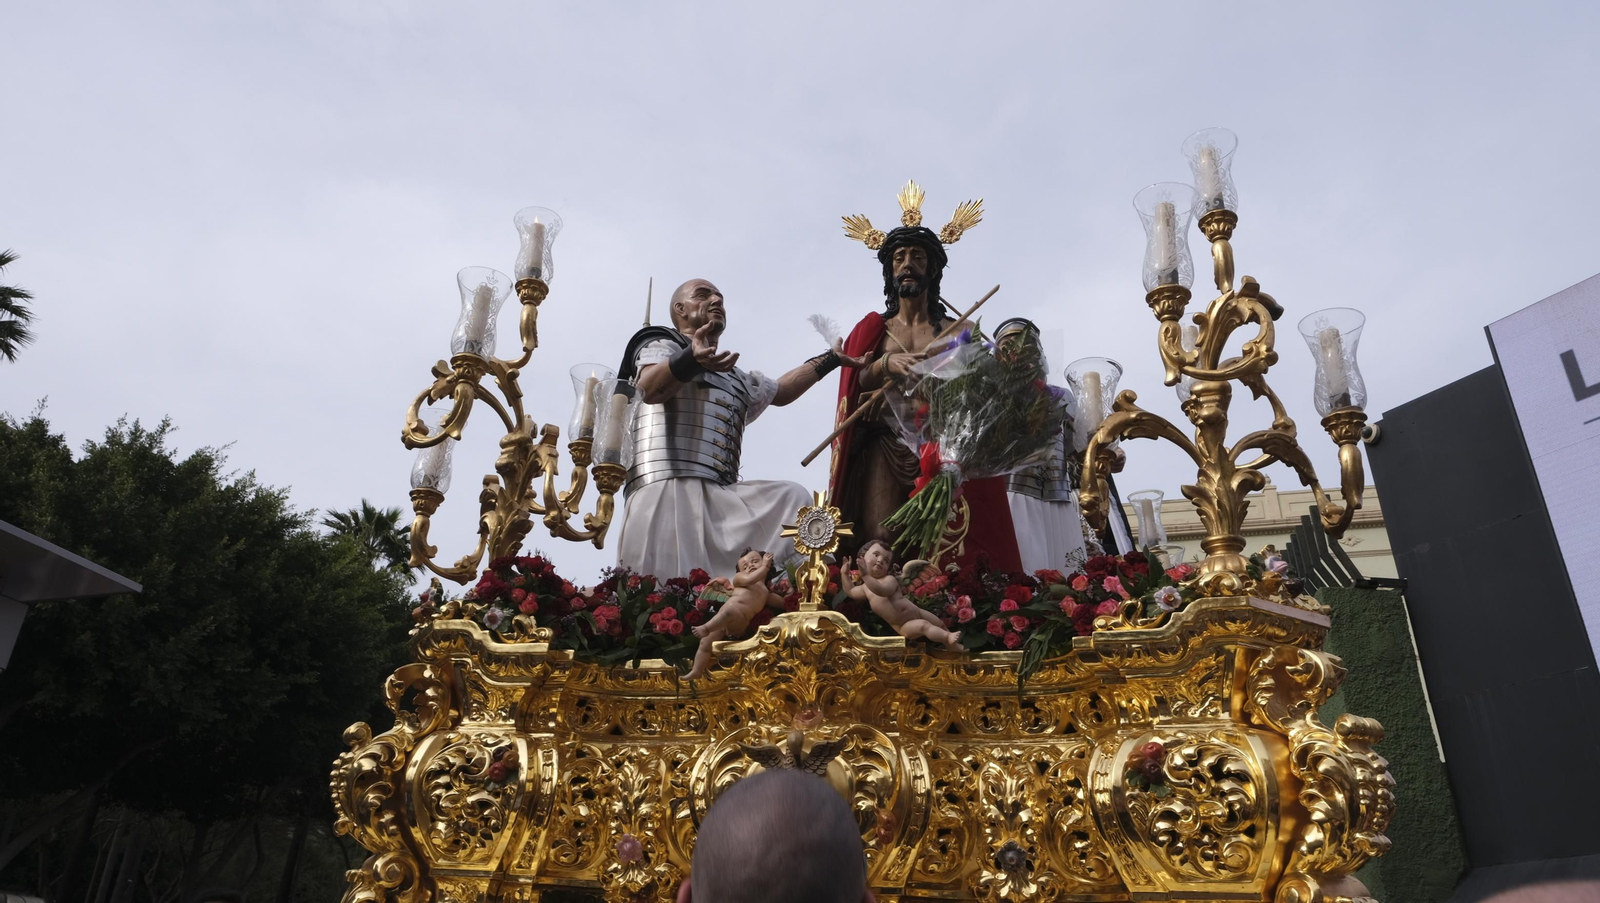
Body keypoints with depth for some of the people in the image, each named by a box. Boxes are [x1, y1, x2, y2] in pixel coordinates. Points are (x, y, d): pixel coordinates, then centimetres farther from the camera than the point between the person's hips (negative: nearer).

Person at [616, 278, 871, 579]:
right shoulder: (661, 345, 7)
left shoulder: (735, 378, 31)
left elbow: (779, 390, 47)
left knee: (791, 498, -12)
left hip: (720, 496, 7)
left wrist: (830, 359, 49)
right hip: (668, 489, -7)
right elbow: (649, 389, -16)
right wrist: (691, 358, -38)